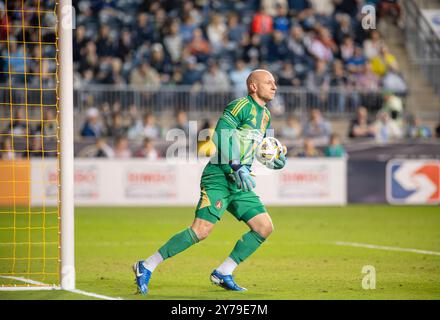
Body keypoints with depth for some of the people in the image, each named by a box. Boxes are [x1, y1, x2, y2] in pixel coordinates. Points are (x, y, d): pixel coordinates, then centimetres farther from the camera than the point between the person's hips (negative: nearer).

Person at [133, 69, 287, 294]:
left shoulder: (265, 115, 19)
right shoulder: (240, 106, -9)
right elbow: (221, 138, -18)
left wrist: (270, 160, 14)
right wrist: (238, 168, -25)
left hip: (240, 183, 9)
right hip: (219, 177, -9)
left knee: (265, 227, -1)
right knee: (201, 231, -18)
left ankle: (223, 273, 7)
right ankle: (146, 267, -9)